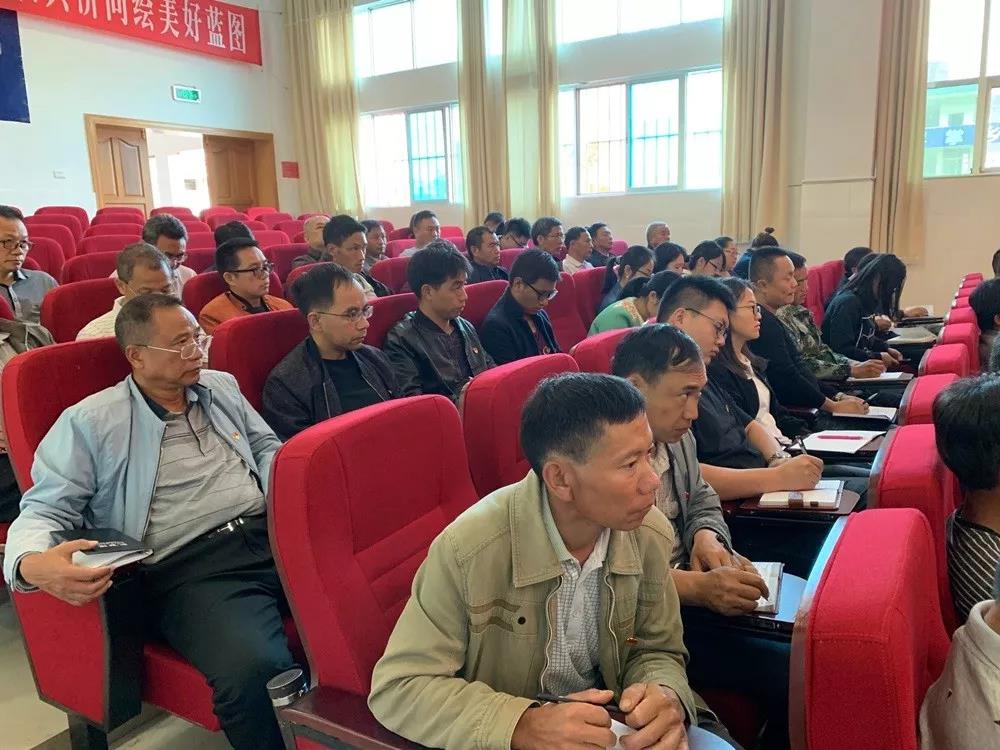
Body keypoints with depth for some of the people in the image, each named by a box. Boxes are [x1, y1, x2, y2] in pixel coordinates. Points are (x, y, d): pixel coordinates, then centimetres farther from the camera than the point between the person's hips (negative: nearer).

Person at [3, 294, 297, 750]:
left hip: (272, 534, 5)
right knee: (254, 670, -36)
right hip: (189, 568, -5)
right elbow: (45, 510, 3)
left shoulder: (221, 386, 20)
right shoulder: (89, 423, 5)